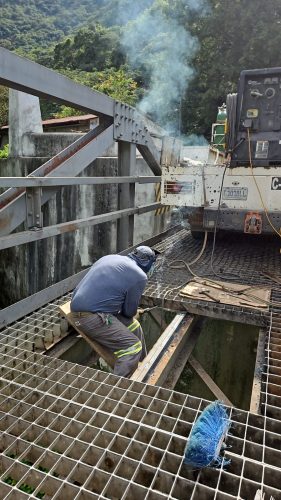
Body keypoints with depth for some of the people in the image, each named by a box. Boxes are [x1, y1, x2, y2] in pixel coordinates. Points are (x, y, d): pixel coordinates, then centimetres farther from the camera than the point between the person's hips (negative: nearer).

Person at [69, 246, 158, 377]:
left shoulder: (109, 258, 15)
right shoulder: (139, 276, -6)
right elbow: (129, 312, 0)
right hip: (92, 316, -9)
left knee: (134, 326, 17)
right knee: (133, 347, -8)